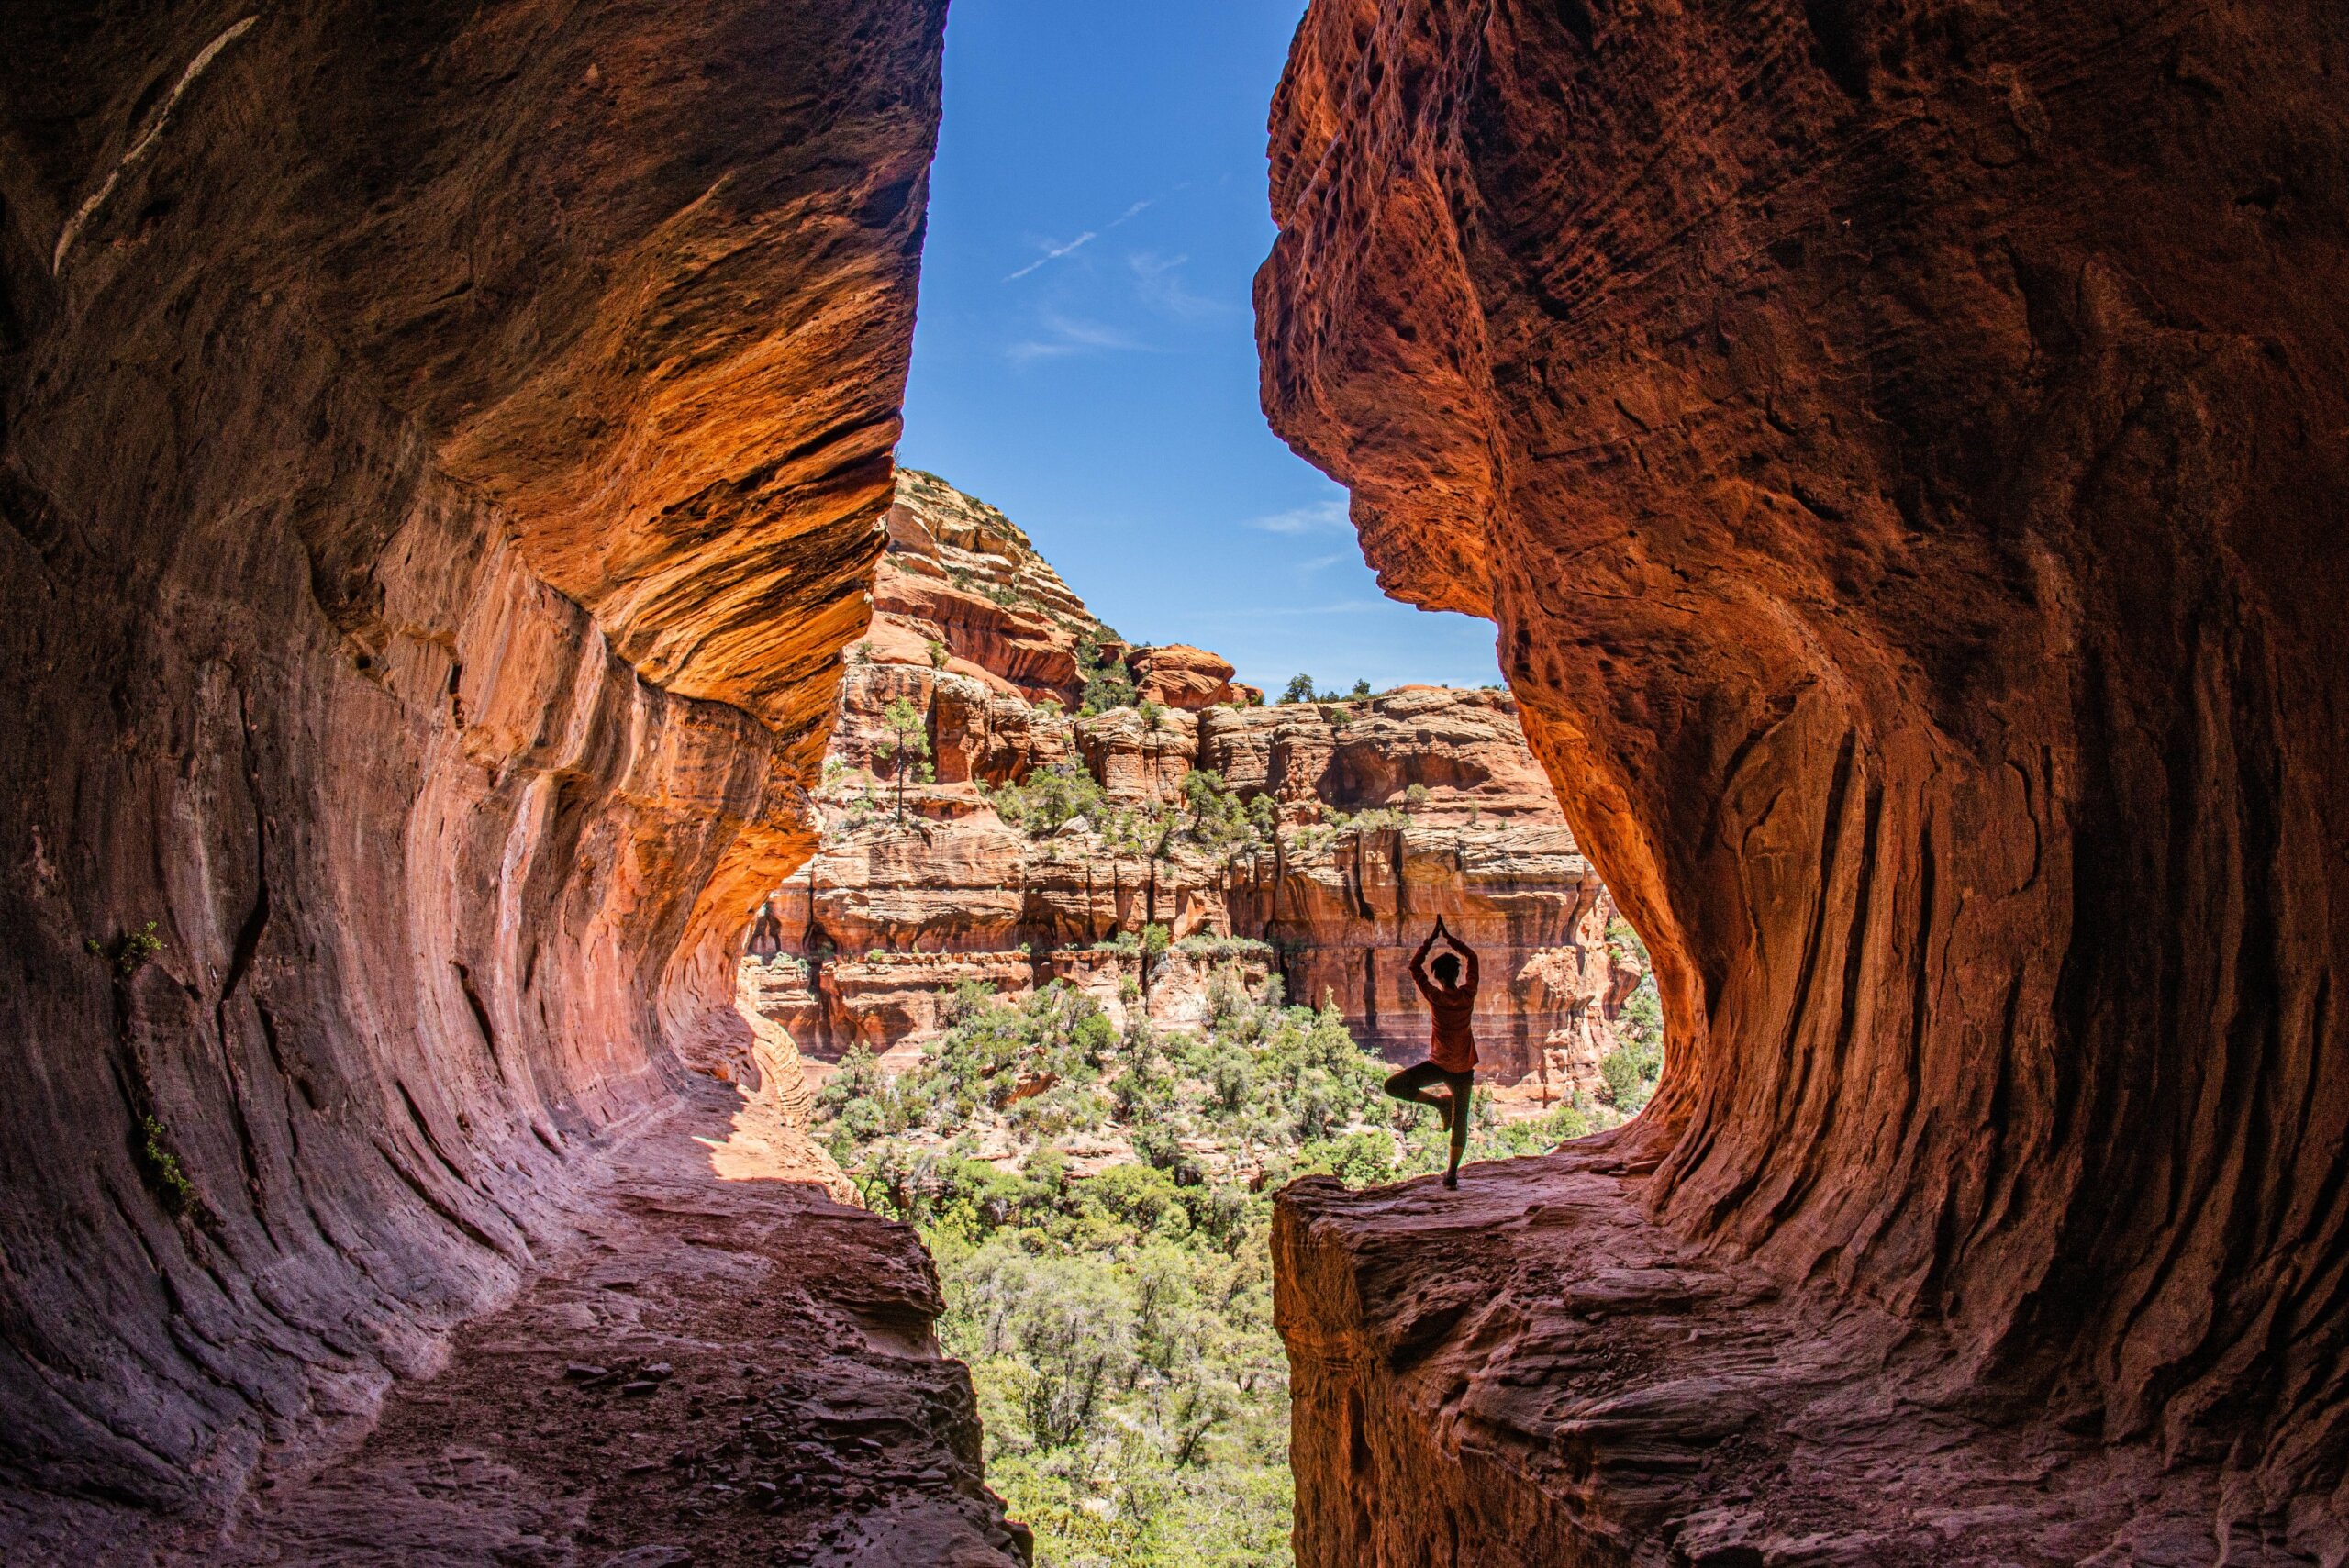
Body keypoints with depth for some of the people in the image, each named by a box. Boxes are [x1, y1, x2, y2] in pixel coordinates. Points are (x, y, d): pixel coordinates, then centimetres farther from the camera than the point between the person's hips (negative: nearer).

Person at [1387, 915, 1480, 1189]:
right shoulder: (1468, 994, -9)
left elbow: (1414, 966, -3)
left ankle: (1440, 1103, 2)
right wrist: (1448, 936, 8)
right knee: (1459, 1122, 12)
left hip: (1438, 1066, -4)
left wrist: (1432, 938, -1)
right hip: (1463, 1070, 4)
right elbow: (1472, 957, 7)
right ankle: (1452, 1173, 13)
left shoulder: (1435, 997, -15)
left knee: (1393, 1086, 1)